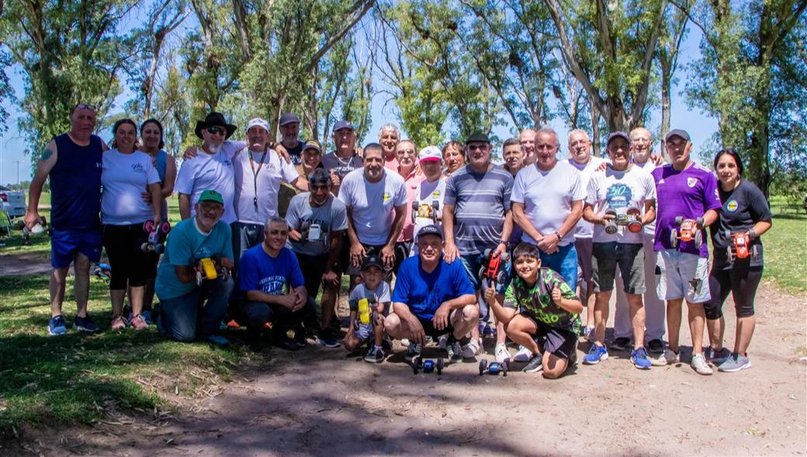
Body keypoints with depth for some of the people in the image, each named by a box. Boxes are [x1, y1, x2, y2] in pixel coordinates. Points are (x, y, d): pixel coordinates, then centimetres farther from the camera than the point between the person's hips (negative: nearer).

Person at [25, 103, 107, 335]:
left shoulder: (100, 145, 7)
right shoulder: (56, 146, -5)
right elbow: (38, 179, -4)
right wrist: (32, 211, -7)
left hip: (92, 222, 3)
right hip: (64, 222, -3)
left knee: (83, 267, 7)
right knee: (60, 269, 5)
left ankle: (82, 316, 12)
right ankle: (56, 317, 13)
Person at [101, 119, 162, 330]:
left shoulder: (145, 159, 6)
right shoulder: (105, 158, 7)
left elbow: (155, 188, 1)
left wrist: (157, 214, -10)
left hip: (141, 223, 0)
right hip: (113, 224, 0)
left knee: (139, 270, 2)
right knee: (119, 271, 4)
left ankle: (137, 315, 10)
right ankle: (117, 316, 14)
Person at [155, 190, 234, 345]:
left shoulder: (224, 229, -10)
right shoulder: (181, 232, -24)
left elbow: (229, 264, -10)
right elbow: (183, 276, -25)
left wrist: (215, 263, -33)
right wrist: (216, 263, -26)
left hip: (200, 285, 5)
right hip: (173, 289, -4)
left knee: (227, 283, -24)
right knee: (186, 335, -12)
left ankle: (207, 329, -3)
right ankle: (164, 315, 23)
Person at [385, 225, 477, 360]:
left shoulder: (453, 265, -16)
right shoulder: (407, 266, -14)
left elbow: (470, 296, -16)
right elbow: (398, 303, -13)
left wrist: (448, 305, -34)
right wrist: (411, 319, -34)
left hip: (446, 320, 0)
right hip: (417, 319, 1)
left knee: (472, 311, -28)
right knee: (390, 323, -27)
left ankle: (454, 341, 6)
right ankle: (415, 341, 9)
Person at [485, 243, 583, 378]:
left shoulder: (551, 279, -28)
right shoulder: (515, 285, -15)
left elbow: (579, 307, -31)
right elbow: (506, 317, -22)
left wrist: (561, 301, -51)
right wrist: (493, 302, -40)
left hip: (564, 326, -5)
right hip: (540, 321, 5)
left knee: (551, 371, -19)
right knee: (511, 327, -23)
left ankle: (569, 353, 15)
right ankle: (539, 353, 3)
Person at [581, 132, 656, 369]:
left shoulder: (644, 177, 7)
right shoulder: (598, 177, 9)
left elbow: (651, 209, 11)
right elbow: (586, 210, 9)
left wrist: (642, 220, -10)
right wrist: (599, 218, -11)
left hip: (632, 242, -1)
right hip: (603, 241, 1)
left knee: (635, 296, -1)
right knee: (601, 295, 5)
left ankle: (639, 349, 6)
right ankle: (599, 345, 14)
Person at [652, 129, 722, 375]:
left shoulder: (704, 175, 3)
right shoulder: (657, 174, 13)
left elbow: (713, 210, 1)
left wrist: (700, 223, -16)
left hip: (693, 247, -3)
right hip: (664, 247, 3)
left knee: (695, 301, 1)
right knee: (672, 300, 10)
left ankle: (697, 354, 8)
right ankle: (671, 350, 18)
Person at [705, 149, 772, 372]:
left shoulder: (749, 190, -8)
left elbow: (766, 220, -4)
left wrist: (749, 234, -18)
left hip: (746, 258, -6)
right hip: (721, 259, 6)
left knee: (743, 307, 5)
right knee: (710, 304, 10)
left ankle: (740, 356, 15)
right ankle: (717, 350, 27)